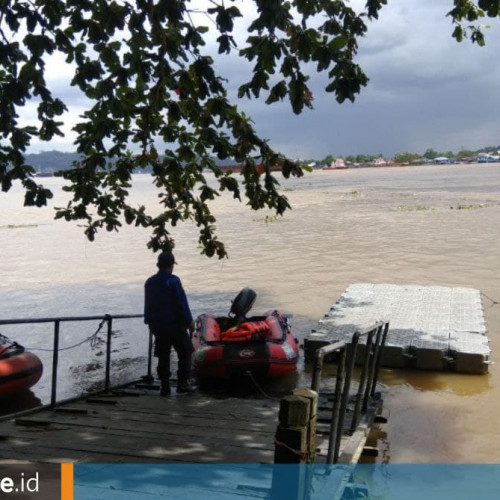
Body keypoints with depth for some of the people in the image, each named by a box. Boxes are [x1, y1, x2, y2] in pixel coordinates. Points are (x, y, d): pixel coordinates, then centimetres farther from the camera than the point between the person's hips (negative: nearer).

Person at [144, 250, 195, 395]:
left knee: (163, 357, 11)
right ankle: (183, 384, 3)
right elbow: (182, 303, -15)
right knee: (185, 353, 7)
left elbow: (147, 305, 13)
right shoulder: (173, 281, -13)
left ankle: (165, 386, 12)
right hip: (175, 325, -6)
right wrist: (189, 321, -7)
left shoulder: (149, 283, 7)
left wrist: (149, 323, 22)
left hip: (158, 326, 6)